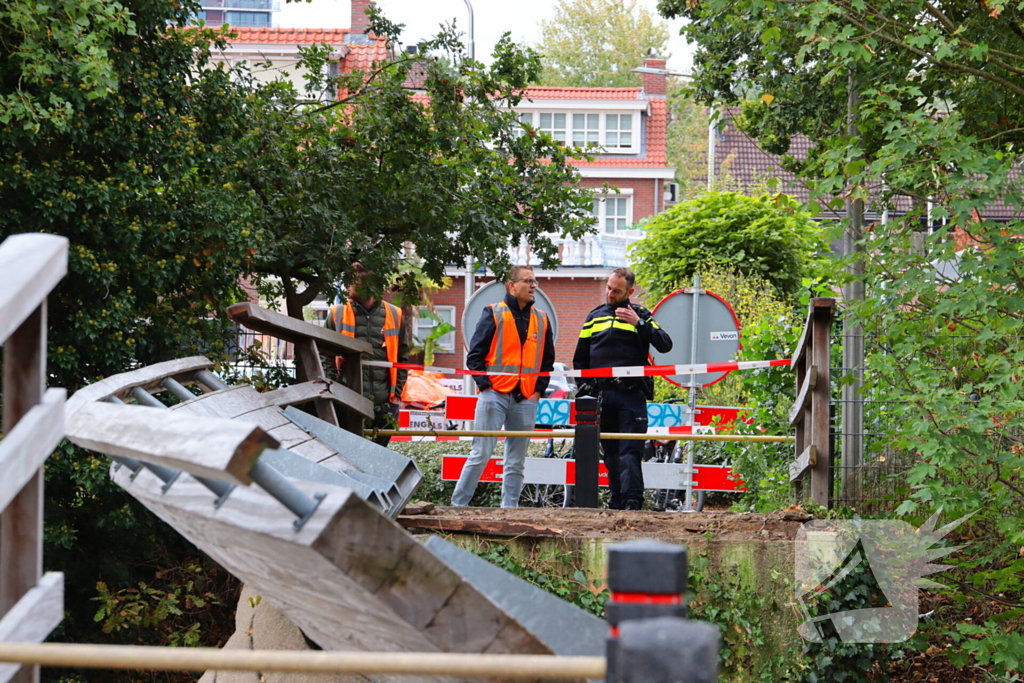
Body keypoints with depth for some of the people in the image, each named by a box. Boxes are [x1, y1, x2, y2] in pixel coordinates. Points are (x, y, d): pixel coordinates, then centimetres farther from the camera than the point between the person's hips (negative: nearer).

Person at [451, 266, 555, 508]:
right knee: (480, 455, -8)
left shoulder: (541, 320, 14)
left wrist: (539, 390, 7)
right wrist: (486, 386, -10)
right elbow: (474, 355, -1)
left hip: (526, 400, 4)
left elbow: (547, 360, 19)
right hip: (495, 395, -4)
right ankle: (457, 505, -3)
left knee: (516, 463, 6)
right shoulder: (494, 314, 1)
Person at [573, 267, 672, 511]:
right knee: (610, 452, 3)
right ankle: (617, 502, 4)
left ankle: (632, 499, -19)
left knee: (630, 450, -12)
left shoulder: (640, 315, 7)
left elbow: (665, 345, -5)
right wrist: (584, 386, 9)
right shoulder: (594, 317, 17)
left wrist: (639, 323, -14)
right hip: (601, 394, 4)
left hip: (631, 394, -4)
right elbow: (580, 359, 23)